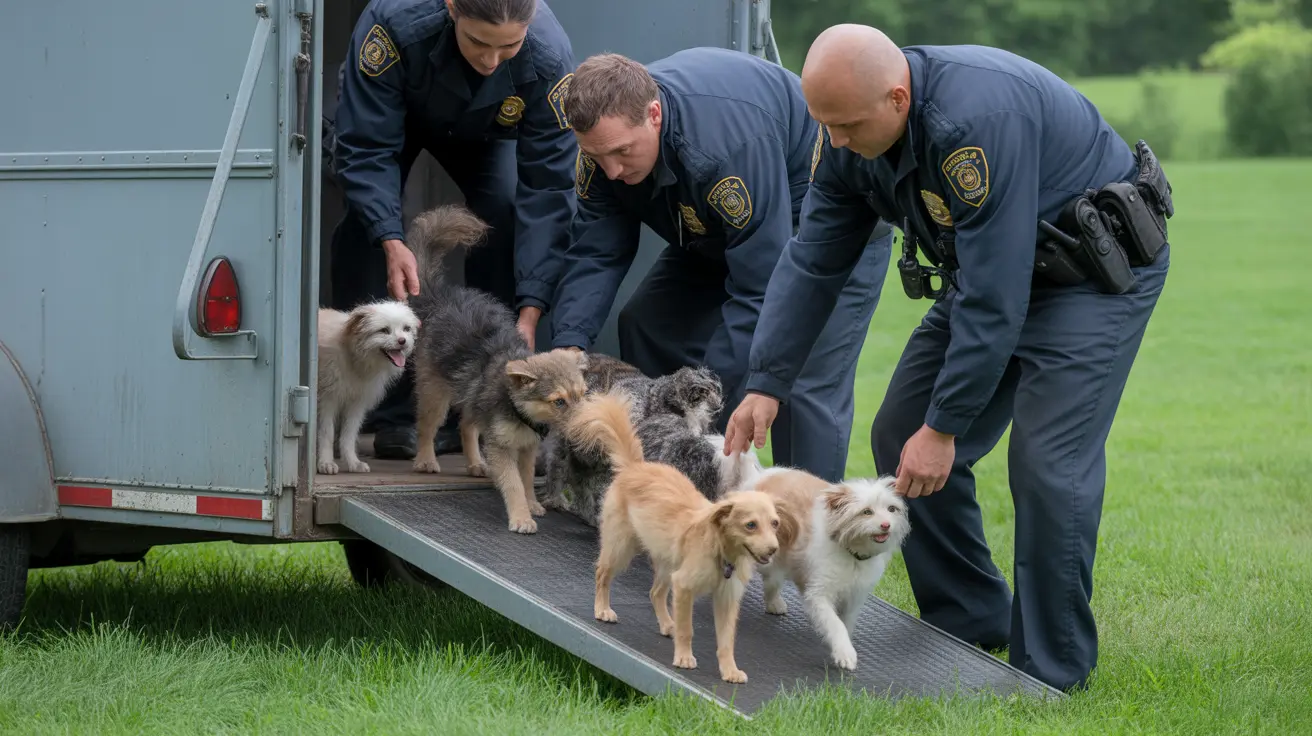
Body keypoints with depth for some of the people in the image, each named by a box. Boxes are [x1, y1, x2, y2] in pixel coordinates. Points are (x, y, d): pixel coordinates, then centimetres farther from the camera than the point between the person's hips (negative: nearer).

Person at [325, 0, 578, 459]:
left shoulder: (549, 59, -38)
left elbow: (547, 187, -34)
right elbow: (366, 148, -35)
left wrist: (530, 310, -40)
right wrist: (391, 242, -48)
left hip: (482, 129, 1)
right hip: (386, 115, -1)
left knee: (506, 215, -21)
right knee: (365, 227, -20)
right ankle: (393, 416, -16)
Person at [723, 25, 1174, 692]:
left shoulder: (979, 118, -37)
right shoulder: (850, 138, -10)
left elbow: (993, 296, -34)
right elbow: (810, 262, -1)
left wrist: (944, 427, -28)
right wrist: (765, 383, -9)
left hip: (1097, 272, -8)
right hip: (994, 270, 9)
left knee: (1047, 464, -19)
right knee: (900, 438, 4)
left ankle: (1050, 675, -5)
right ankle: (969, 628, 18)